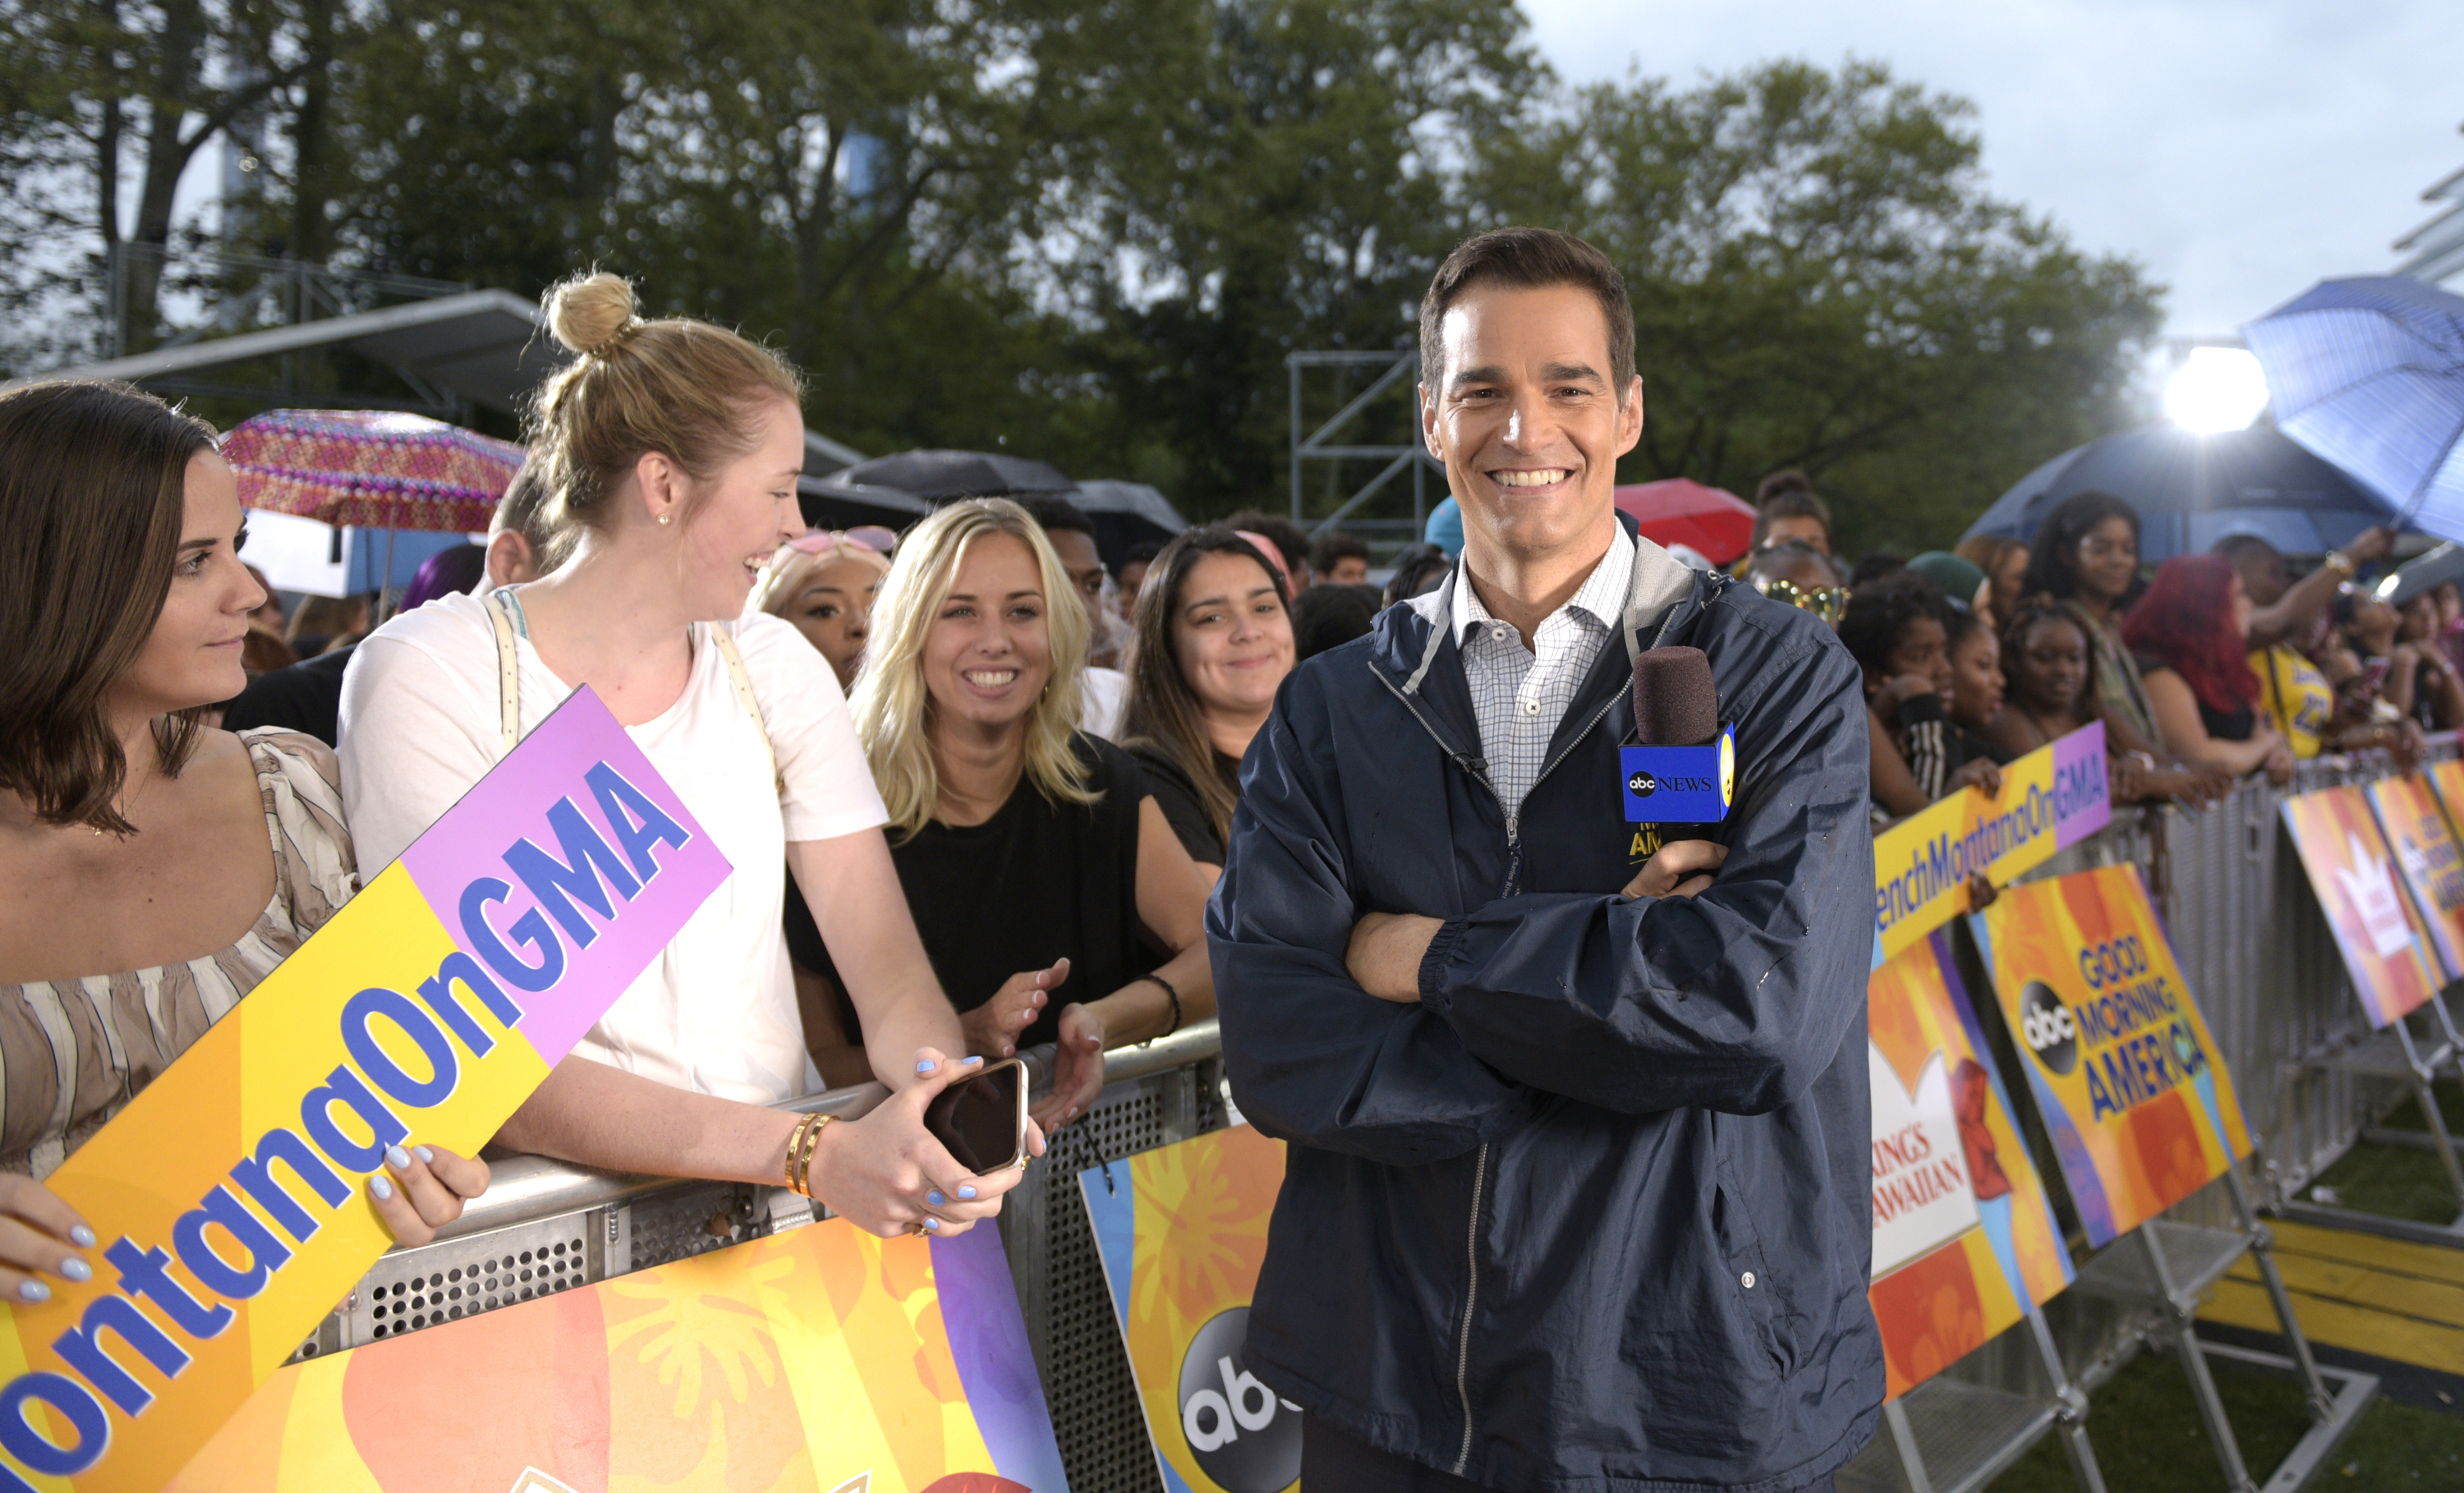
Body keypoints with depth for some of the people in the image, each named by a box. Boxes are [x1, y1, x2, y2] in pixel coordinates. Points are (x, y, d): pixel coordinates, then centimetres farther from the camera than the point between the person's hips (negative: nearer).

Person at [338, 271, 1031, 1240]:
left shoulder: (773, 667, 7)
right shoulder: (428, 674, -8)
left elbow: (892, 974, 2)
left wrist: (953, 1094, -20)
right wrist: (811, 1155, -27)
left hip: (777, 1205, 5)